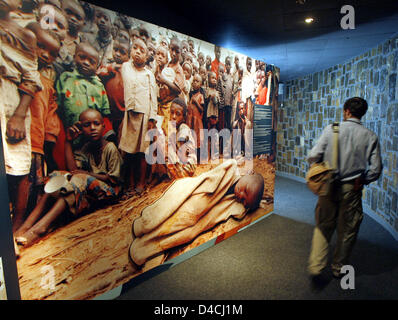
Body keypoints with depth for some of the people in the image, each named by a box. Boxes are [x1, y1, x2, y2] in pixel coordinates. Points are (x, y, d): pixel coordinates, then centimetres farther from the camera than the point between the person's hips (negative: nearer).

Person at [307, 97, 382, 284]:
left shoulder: (331, 129, -6)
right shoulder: (370, 137, -3)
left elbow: (313, 156, -11)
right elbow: (375, 170, -3)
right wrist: (361, 182, 14)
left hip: (328, 186, 0)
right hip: (351, 190, 1)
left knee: (323, 227, 13)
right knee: (347, 230, 16)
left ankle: (316, 267, 8)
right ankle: (338, 268, 31)